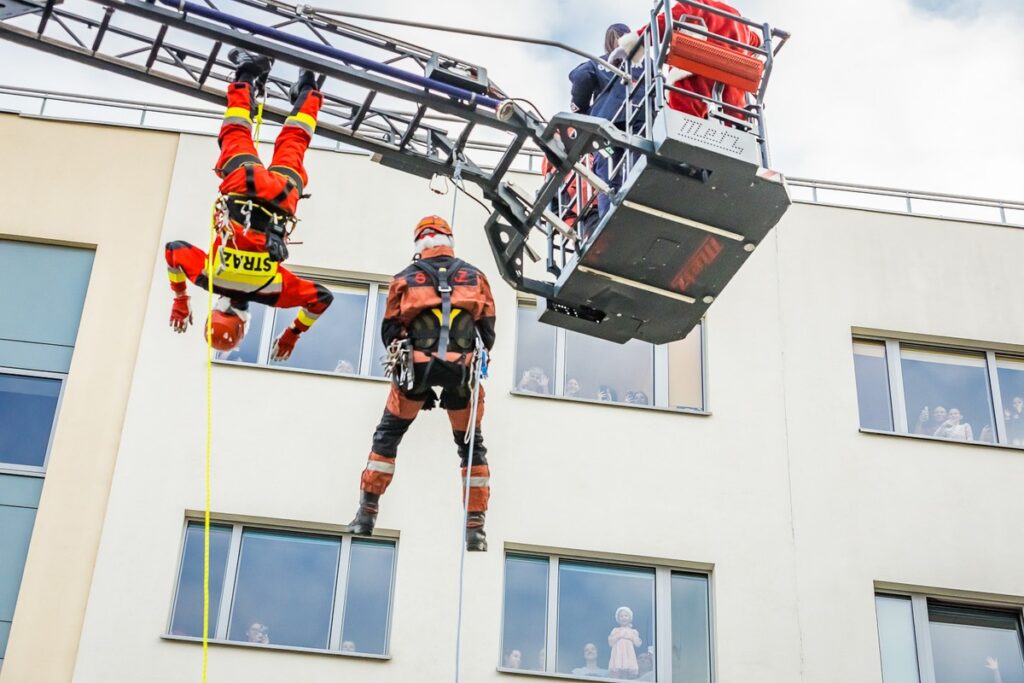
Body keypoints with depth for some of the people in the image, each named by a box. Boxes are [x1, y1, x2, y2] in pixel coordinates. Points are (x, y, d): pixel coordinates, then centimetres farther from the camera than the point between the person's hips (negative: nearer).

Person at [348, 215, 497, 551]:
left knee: (387, 435, 15)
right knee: (472, 446, 13)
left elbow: (389, 330, 12)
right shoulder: (475, 277, 14)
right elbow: (488, 330, 14)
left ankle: (367, 513, 12)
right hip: (462, 369, 1)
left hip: (416, 364, -1)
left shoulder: (405, 278, 11)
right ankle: (476, 528, 11)